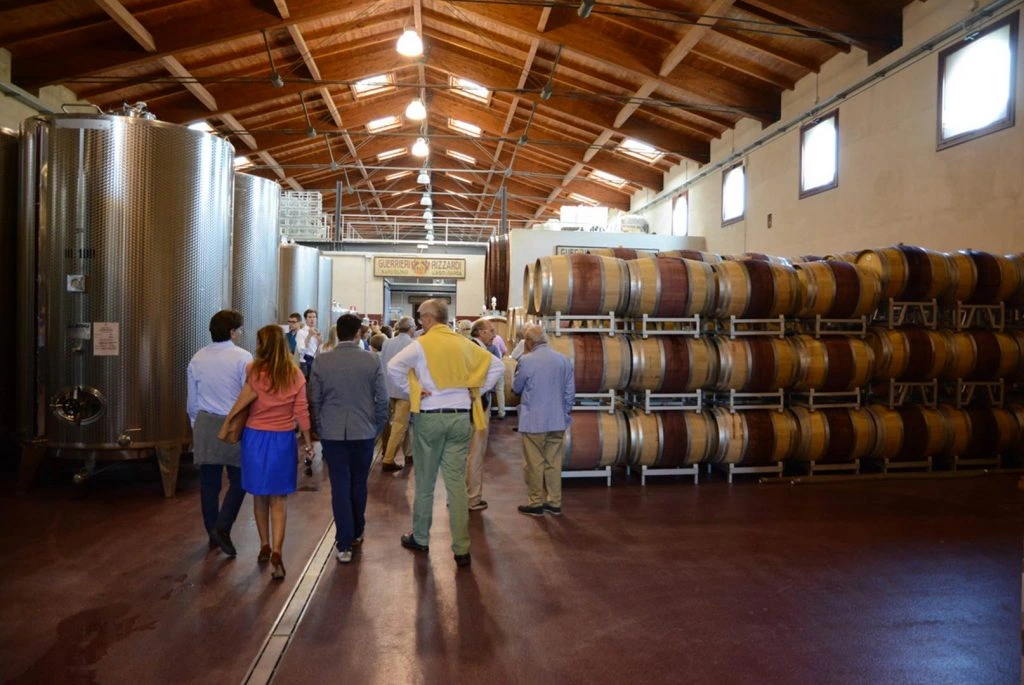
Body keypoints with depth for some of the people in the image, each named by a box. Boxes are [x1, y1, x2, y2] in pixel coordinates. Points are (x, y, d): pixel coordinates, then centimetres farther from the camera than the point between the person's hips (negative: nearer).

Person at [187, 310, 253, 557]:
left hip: (204, 425, 5)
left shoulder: (197, 359, 5)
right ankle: (222, 527, -6)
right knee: (238, 481, 7)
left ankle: (213, 534, 21)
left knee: (209, 482, 11)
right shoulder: (243, 358, -11)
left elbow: (192, 400, 12)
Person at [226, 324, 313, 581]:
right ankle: (276, 553, -5)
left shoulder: (252, 371, -7)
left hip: (255, 437, 0)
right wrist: (308, 441, 6)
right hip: (283, 439, 0)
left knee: (260, 496, 16)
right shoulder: (295, 374, -5)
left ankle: (265, 547, 29)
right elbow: (301, 411, -2)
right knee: (278, 500, 6)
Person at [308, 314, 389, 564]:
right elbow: (382, 398, -3)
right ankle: (357, 534, 31)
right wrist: (378, 426, 11)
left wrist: (318, 428, 13)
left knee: (340, 486, 4)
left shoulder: (321, 361, -4)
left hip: (332, 432, 0)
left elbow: (314, 399, 1)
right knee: (359, 484, 16)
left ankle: (344, 544, 4)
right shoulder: (372, 361, -6)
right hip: (363, 431, 0)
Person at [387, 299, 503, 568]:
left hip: (430, 416, -3)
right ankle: (461, 548, 6)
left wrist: (410, 390, -5)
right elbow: (496, 365, 8)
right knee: (457, 482, 5)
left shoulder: (422, 344, -6)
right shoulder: (464, 344, 5)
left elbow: (393, 367, -17)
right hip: (461, 417, 3)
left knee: (425, 481, 11)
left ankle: (420, 538, 26)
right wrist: (477, 390, 8)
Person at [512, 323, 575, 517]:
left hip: (534, 421, -5)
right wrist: (566, 412, 18)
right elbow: (570, 392, 7)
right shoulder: (564, 359, 2)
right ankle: (554, 502, 19)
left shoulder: (526, 361, -12)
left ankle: (535, 503, 13)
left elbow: (516, 388, 1)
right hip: (558, 421, 5)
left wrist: (516, 374, 19)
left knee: (534, 464, 6)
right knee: (554, 463, 12)